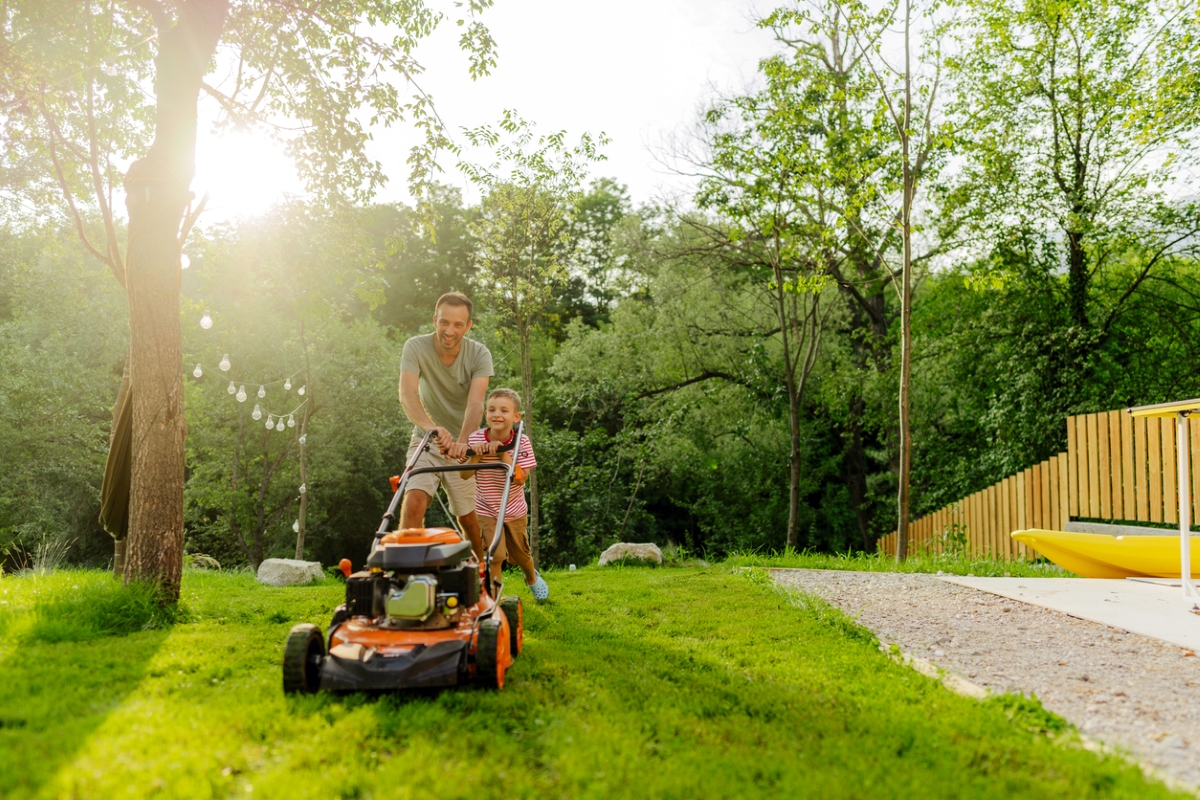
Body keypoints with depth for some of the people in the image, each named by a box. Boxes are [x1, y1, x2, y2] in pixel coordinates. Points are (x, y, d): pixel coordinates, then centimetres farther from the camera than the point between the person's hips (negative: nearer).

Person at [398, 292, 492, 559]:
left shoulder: (479, 354, -14)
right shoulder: (415, 347, -16)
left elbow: (475, 403, -28)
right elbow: (407, 395, -31)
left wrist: (462, 441, -47)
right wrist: (432, 428, -50)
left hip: (463, 445, 1)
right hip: (425, 440, 0)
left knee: (467, 515, 8)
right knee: (413, 502, -22)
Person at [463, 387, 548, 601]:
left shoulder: (521, 442, -16)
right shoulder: (475, 439, -14)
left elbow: (520, 479, -24)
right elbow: (464, 475, -17)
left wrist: (503, 453, -31)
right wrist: (476, 454, -31)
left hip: (515, 510, 1)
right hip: (486, 510, -1)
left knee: (520, 555, 19)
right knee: (495, 555, -16)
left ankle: (532, 577, 51)